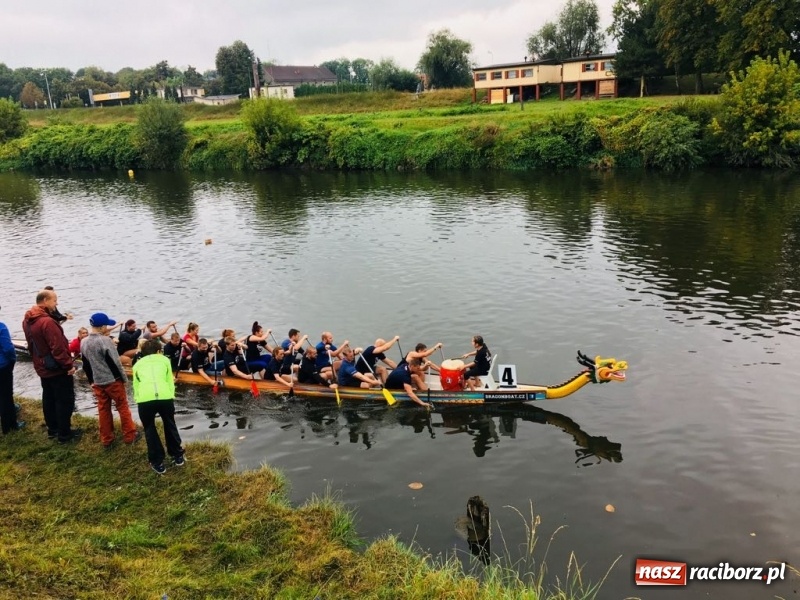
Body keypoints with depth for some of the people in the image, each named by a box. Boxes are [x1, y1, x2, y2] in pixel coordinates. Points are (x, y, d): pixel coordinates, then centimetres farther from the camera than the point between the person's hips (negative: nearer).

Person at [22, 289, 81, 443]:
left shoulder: (27, 321, 5)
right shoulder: (47, 322, -26)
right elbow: (58, 348, -27)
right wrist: (68, 365, -19)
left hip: (42, 367, 9)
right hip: (57, 368, -9)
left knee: (49, 399, 18)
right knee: (65, 400, 0)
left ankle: (53, 429, 29)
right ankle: (64, 434, 6)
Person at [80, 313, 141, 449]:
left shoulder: (84, 342, 3)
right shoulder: (105, 340, -20)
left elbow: (86, 365, 11)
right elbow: (114, 362, -18)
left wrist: (91, 381, 21)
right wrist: (124, 378, -7)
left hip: (97, 383, 6)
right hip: (113, 380, -6)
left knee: (103, 410, 12)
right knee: (123, 407, 7)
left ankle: (106, 440, 18)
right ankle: (130, 436, 14)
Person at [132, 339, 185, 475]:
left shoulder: (138, 364, 29)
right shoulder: (164, 359, 26)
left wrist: (138, 401, 34)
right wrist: (171, 398, 24)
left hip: (145, 398, 0)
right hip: (165, 396, 0)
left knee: (149, 429, 23)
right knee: (170, 425, 25)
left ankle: (158, 463, 27)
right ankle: (178, 456, 38)